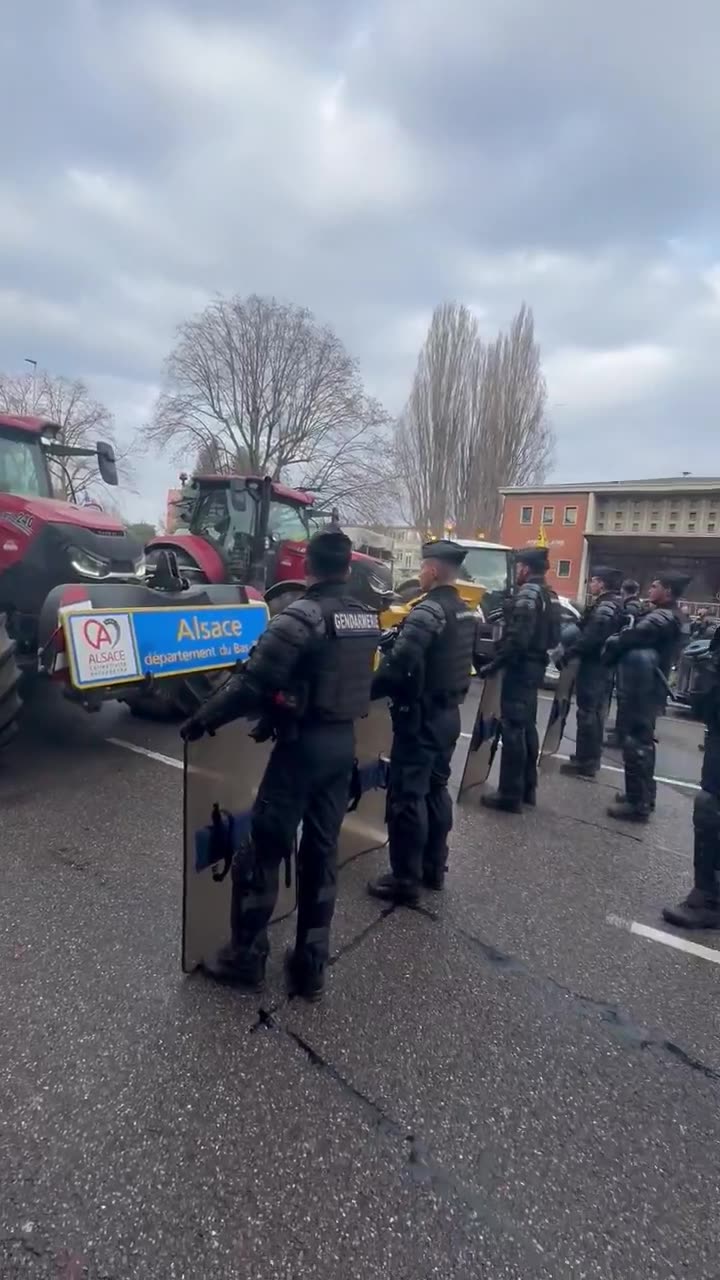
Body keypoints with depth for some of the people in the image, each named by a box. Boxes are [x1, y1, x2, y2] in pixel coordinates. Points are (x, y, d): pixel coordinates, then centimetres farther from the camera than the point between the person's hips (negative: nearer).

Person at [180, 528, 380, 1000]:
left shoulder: (303, 616, -17)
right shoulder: (368, 618, 6)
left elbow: (254, 681, -20)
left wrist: (202, 720, -10)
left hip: (304, 744, -7)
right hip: (344, 742, 7)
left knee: (265, 849, 8)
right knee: (322, 851, 14)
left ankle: (246, 957, 22)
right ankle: (312, 966, 25)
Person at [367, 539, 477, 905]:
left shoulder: (427, 612, -20)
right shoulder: (467, 612, 10)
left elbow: (398, 666, -25)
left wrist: (367, 690, -11)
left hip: (420, 715, -9)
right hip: (449, 712, 9)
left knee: (407, 795, 0)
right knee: (436, 789, 18)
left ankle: (405, 879, 8)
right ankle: (433, 868, 29)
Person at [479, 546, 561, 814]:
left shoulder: (527, 594, -15)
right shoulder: (550, 596, 15)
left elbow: (517, 639, -24)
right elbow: (551, 637, 17)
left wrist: (493, 664, -19)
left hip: (520, 667, -10)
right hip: (536, 665, 10)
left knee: (512, 728, -6)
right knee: (527, 726, 16)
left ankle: (510, 794, -1)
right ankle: (527, 788, 25)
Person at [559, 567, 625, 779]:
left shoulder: (605, 606, -16)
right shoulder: (616, 605, 17)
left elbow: (590, 636, -26)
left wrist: (568, 653, -19)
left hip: (593, 666, -11)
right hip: (604, 666, 11)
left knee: (587, 713, -6)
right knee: (595, 713, 17)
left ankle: (585, 762, -1)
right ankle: (591, 759, 26)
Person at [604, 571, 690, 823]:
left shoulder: (661, 619, -19)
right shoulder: (670, 617, 15)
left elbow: (627, 638, -25)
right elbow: (636, 637, 12)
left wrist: (609, 647, -5)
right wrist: (617, 649, -4)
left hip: (643, 689, -10)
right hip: (651, 687, 10)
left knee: (636, 743, -4)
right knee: (643, 741, 18)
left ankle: (637, 804, 3)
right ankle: (644, 795, 30)